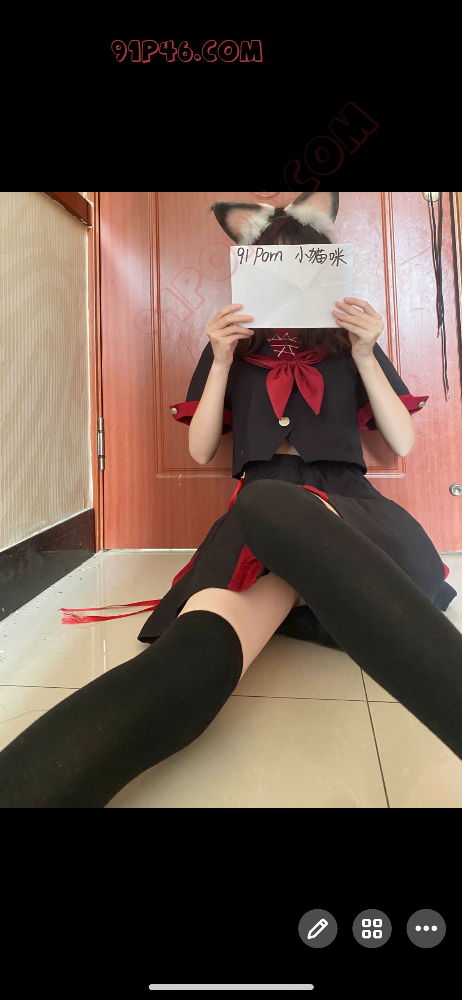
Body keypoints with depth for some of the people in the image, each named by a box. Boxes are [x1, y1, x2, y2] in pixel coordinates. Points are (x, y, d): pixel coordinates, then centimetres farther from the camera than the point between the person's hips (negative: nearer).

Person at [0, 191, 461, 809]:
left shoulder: (348, 343, 22)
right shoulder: (234, 346, 22)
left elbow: (403, 443, 16)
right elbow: (200, 452, 15)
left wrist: (365, 356, 5)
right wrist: (221, 363, 4)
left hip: (345, 508, 0)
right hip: (256, 520, 0)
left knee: (267, 505, -41)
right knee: (203, 642, -36)